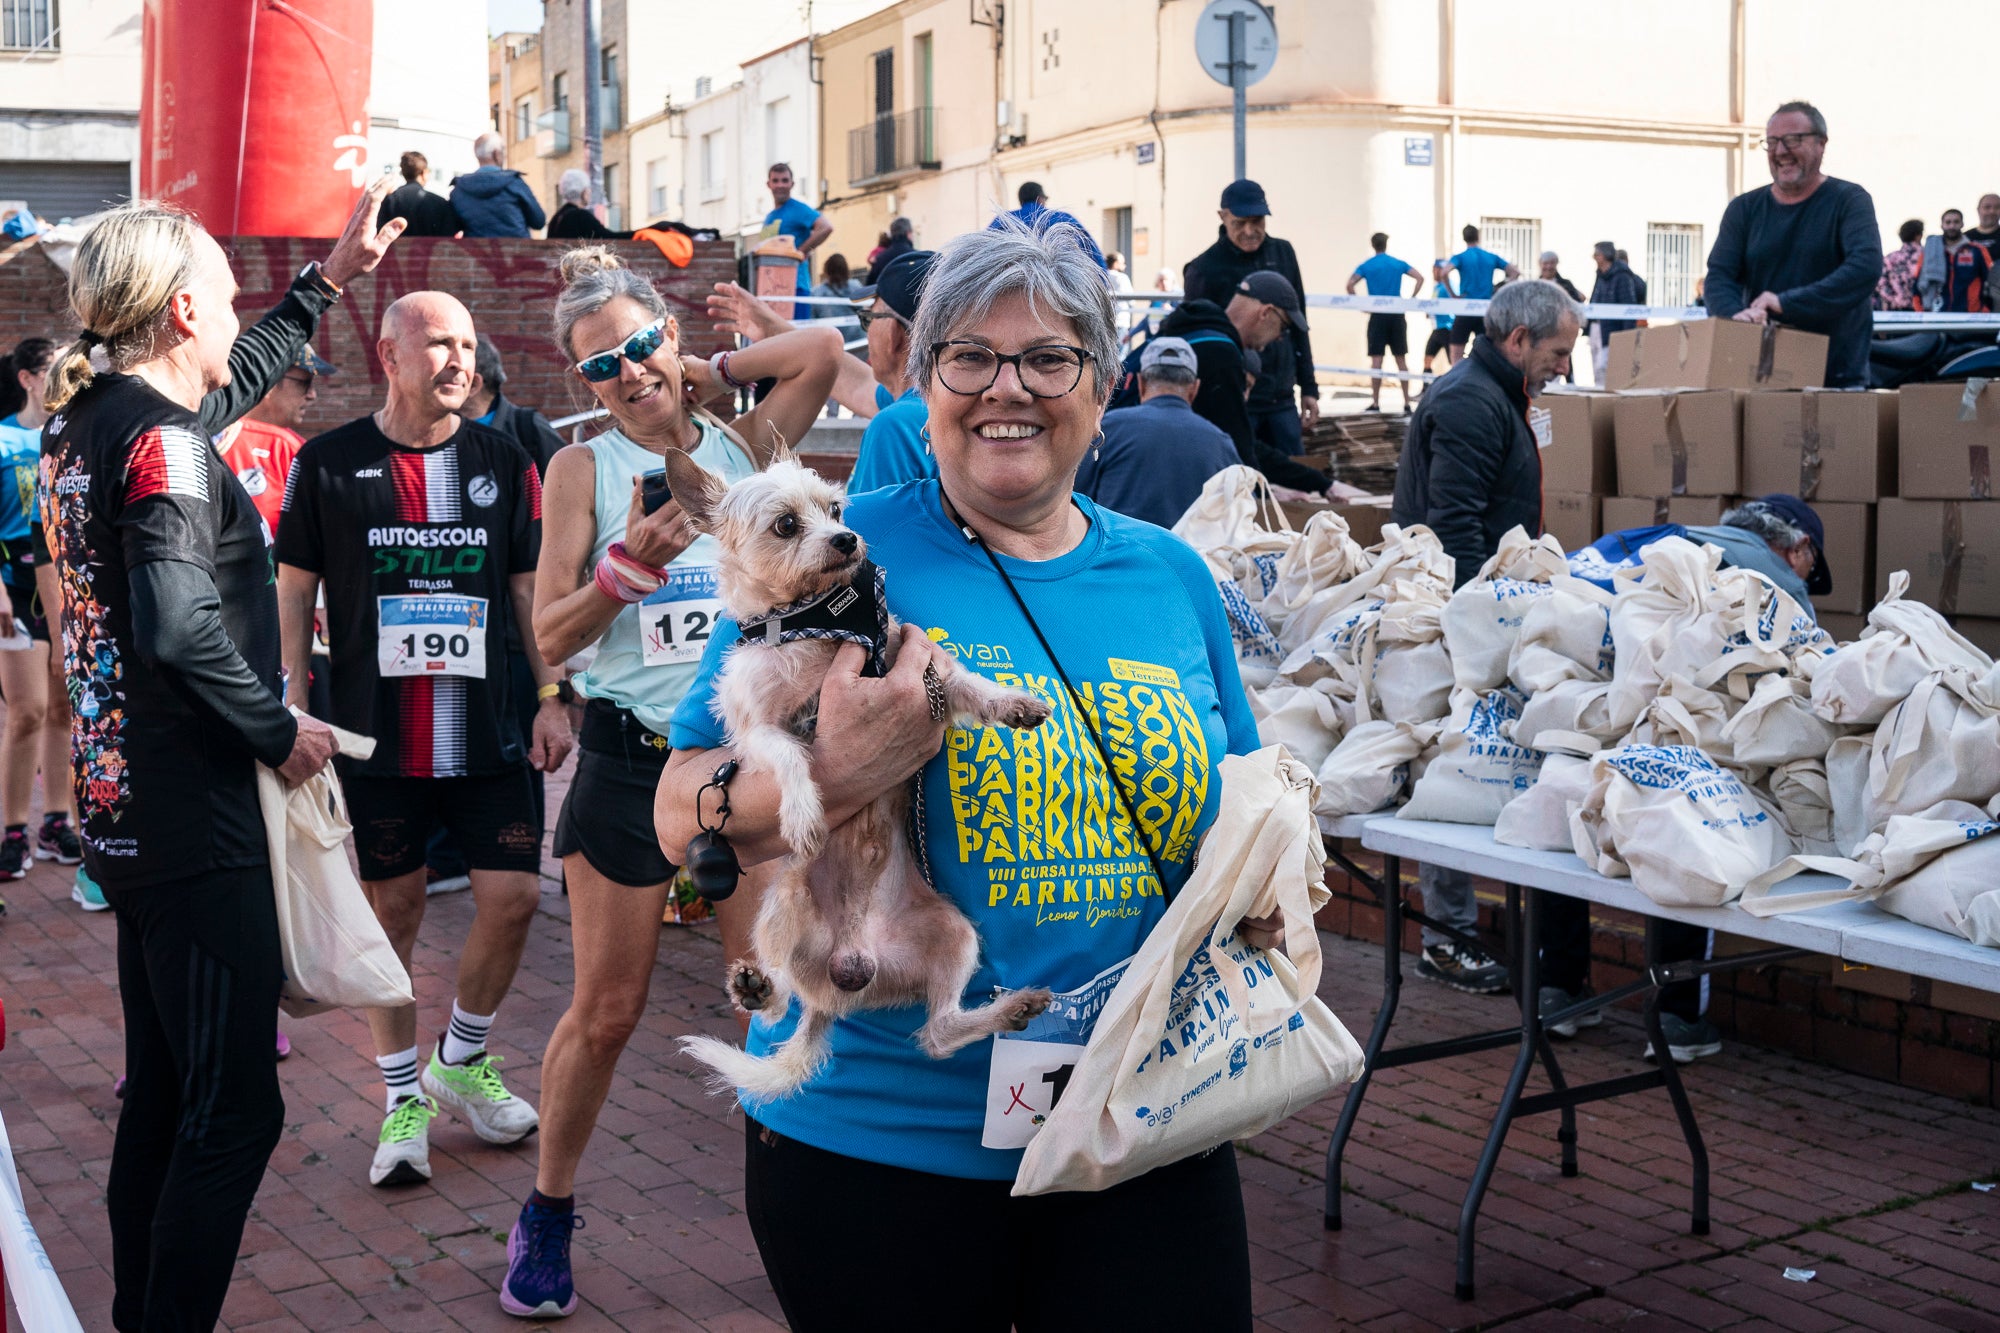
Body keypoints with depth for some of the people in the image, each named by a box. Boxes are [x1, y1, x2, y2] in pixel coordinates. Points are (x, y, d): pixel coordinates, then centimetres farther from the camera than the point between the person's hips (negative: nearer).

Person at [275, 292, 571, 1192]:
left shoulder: (503, 462, 6)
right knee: (392, 907, 5)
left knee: (513, 895, -1)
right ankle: (403, 1099, 20)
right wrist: (293, 706, -3)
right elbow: (295, 591, 3)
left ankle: (461, 1060, 24)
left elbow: (530, 588, 9)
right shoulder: (329, 464, 0)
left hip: (489, 732, 2)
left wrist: (551, 695, 2)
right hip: (377, 736, -2)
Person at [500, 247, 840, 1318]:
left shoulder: (744, 448, 7)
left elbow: (823, 349, -7)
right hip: (631, 759, -1)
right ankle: (548, 1212, 24)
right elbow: (550, 637, -3)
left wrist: (708, 374, 2)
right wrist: (627, 565, -19)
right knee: (605, 1012, 5)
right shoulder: (584, 467, 1)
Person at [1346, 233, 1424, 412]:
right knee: (1401, 358, 7)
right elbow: (1420, 278, 3)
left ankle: (1375, 403, -4)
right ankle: (1407, 402, 8)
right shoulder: (1398, 264, 9)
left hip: (1378, 315, -2)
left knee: (1376, 359, -1)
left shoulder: (1366, 266, 2)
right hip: (1397, 315, 2)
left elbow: (1350, 285, -10)